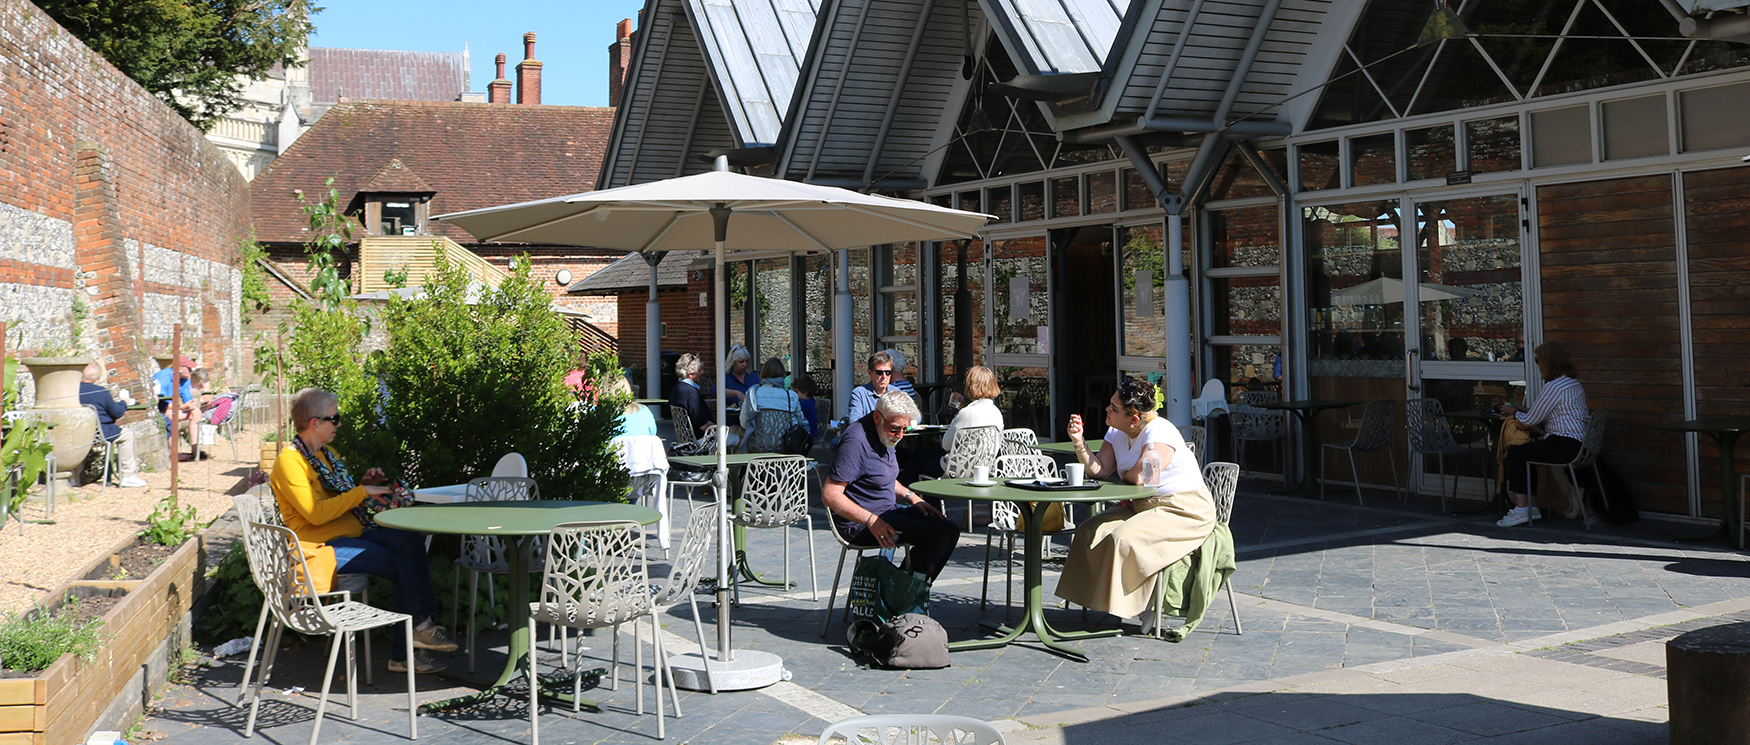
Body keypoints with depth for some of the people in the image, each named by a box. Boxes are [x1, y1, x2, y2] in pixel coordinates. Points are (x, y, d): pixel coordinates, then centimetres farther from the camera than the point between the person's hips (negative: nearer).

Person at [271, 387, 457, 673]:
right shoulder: (289, 462, -10)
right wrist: (361, 492, -15)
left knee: (409, 538, -21)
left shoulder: (328, 453, 19)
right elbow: (315, 513, -21)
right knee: (402, 566, -25)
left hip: (352, 534, 8)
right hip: (322, 546, -8)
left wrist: (363, 483, 10)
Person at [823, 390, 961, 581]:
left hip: (888, 510, 10)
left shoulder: (884, 434, 10)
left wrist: (911, 497, 8)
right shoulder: (857, 441, -21)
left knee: (950, 530, 3)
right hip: (859, 525, -10)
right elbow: (830, 495, -25)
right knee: (937, 536, -21)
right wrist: (871, 522, -31)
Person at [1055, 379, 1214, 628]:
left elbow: (1140, 477, -30)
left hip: (1185, 512, -9)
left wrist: (1123, 475, -7)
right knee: (1089, 532, -5)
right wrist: (1079, 442, -14)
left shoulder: (1159, 432, -20)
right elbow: (1099, 471, -1)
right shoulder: (1117, 434, 7)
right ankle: (1097, 595, 5)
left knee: (1123, 539, -28)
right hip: (1144, 507, 9)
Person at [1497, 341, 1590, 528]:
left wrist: (1513, 412, 10)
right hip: (1577, 444, 10)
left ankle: (1521, 509, -5)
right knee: (1527, 450, 18)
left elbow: (1530, 420, -9)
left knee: (1515, 453, -6)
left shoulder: (1553, 387, -15)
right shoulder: (1573, 384, 16)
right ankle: (1530, 507, 16)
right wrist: (1520, 410, 19)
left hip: (1564, 447, -10)